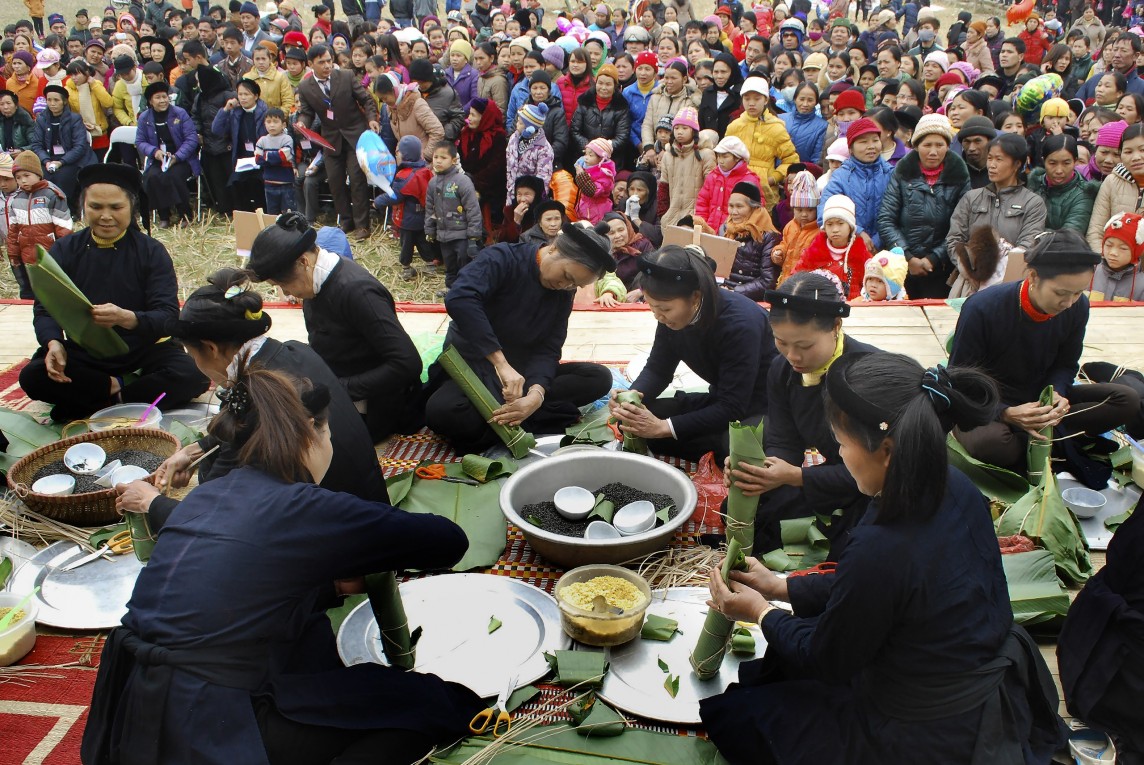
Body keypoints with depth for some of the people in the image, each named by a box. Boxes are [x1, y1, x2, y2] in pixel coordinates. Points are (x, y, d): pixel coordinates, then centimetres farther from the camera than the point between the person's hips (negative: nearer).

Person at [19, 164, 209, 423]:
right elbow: (45, 309, -5)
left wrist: (126, 318, -38)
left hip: (142, 350, -1)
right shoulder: (63, 251, 2)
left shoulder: (152, 252, -4)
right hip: (83, 353, 1)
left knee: (192, 375, -30)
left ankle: (86, 408, -20)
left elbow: (168, 315, -16)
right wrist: (54, 343, -28)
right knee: (32, 377, -26)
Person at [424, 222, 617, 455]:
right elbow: (459, 299, -36)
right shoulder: (503, 258, -17)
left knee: (600, 377, -13)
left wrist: (535, 396, -29)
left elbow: (547, 350, -7)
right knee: (441, 411, -38)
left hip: (521, 369, 6)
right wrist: (501, 363, -42)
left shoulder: (563, 293, 2)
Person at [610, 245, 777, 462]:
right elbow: (657, 369, 0)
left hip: (764, 406, -7)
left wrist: (664, 427, -35)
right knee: (632, 421, -9)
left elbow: (732, 408, -31)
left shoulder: (740, 324, -32)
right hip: (721, 401, 7)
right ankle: (722, 453, -6)